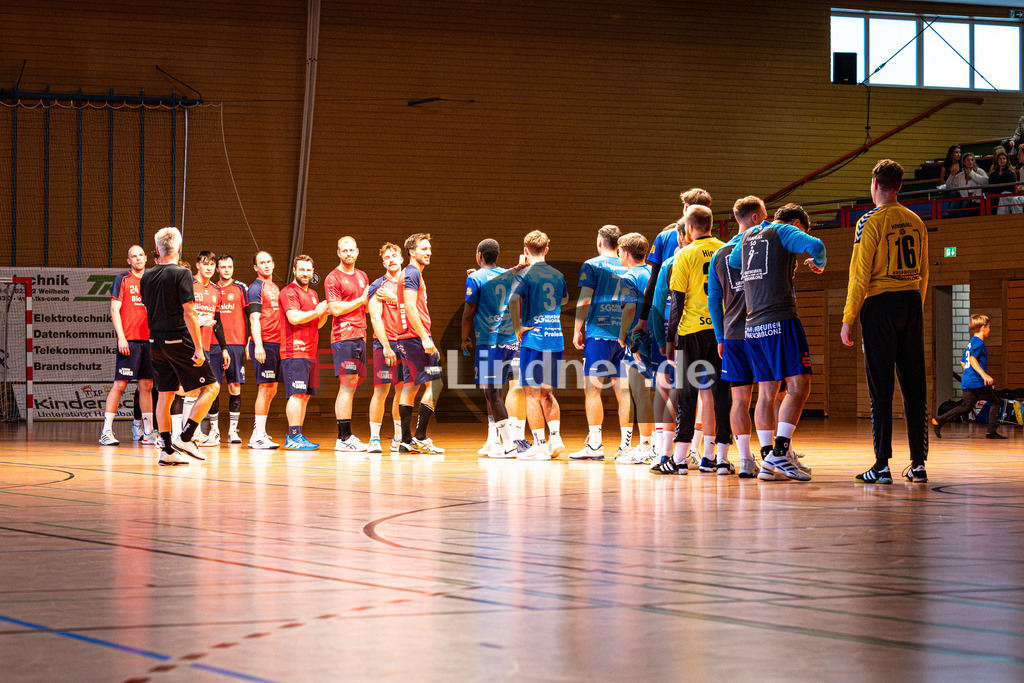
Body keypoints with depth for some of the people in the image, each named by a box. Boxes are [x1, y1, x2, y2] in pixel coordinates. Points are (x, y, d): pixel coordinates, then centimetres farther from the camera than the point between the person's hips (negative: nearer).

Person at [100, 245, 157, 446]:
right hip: (128, 340, -5)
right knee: (120, 384, -6)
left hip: (148, 339, 5)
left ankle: (148, 433, 10)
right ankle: (106, 431, -3)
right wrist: (121, 337, -13)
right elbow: (114, 310, -5)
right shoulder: (122, 280, 0)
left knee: (147, 386, 6)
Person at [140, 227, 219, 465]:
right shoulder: (181, 273, -12)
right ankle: (185, 437, -7)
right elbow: (189, 313, -17)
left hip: (156, 342, 7)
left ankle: (167, 450, 9)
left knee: (165, 394, 12)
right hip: (179, 339, -7)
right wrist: (198, 347, -16)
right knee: (211, 387, 2)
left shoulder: (147, 277, 6)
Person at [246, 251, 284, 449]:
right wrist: (258, 345, -22)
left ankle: (258, 434, 17)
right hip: (264, 344, -8)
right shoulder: (256, 288, -5)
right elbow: (254, 318, -13)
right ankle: (259, 436, -10)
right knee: (265, 389, -10)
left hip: (277, 344, 8)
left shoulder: (275, 288, 20)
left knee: (271, 390, 10)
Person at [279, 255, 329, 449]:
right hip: (295, 351, -9)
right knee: (297, 394, -13)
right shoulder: (289, 292, -6)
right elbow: (294, 318, -19)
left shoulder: (313, 294, 22)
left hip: (310, 352, 9)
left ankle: (297, 437, 12)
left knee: (305, 395, 9)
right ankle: (294, 437, -14)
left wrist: (325, 313, 4)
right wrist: (316, 312, -13)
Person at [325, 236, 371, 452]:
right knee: (348, 385, -11)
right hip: (344, 335, -8)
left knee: (350, 385, 9)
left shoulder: (362, 277, 19)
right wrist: (361, 299, -11)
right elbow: (336, 309, -13)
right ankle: (345, 438, -11)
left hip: (359, 335, 8)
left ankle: (343, 435, 13)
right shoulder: (333, 278, -5)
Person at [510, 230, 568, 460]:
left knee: (533, 394, 0)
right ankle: (555, 437, 5)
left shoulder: (524, 275, -7)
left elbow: (514, 300, -24)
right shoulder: (558, 275, 11)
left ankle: (539, 446, -3)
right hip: (556, 339, 5)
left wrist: (517, 327, -15)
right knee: (547, 393, 16)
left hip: (533, 339, -5)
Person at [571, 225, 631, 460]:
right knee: (623, 390, 5)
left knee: (592, 388, -3)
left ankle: (594, 445, -8)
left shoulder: (592, 265, -1)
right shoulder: (627, 267, 12)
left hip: (598, 333, -5)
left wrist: (577, 331, -1)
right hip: (624, 334, 5)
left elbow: (585, 300, -7)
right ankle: (626, 444, 3)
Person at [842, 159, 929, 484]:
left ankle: (882, 465, -7)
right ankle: (918, 463, 6)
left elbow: (860, 275, -10)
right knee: (914, 384, 6)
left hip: (880, 303, -5)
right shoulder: (915, 222, 11)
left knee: (880, 387, -4)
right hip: (912, 301, 5)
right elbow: (923, 272, 16)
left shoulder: (870, 222, -7)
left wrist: (848, 319, -6)